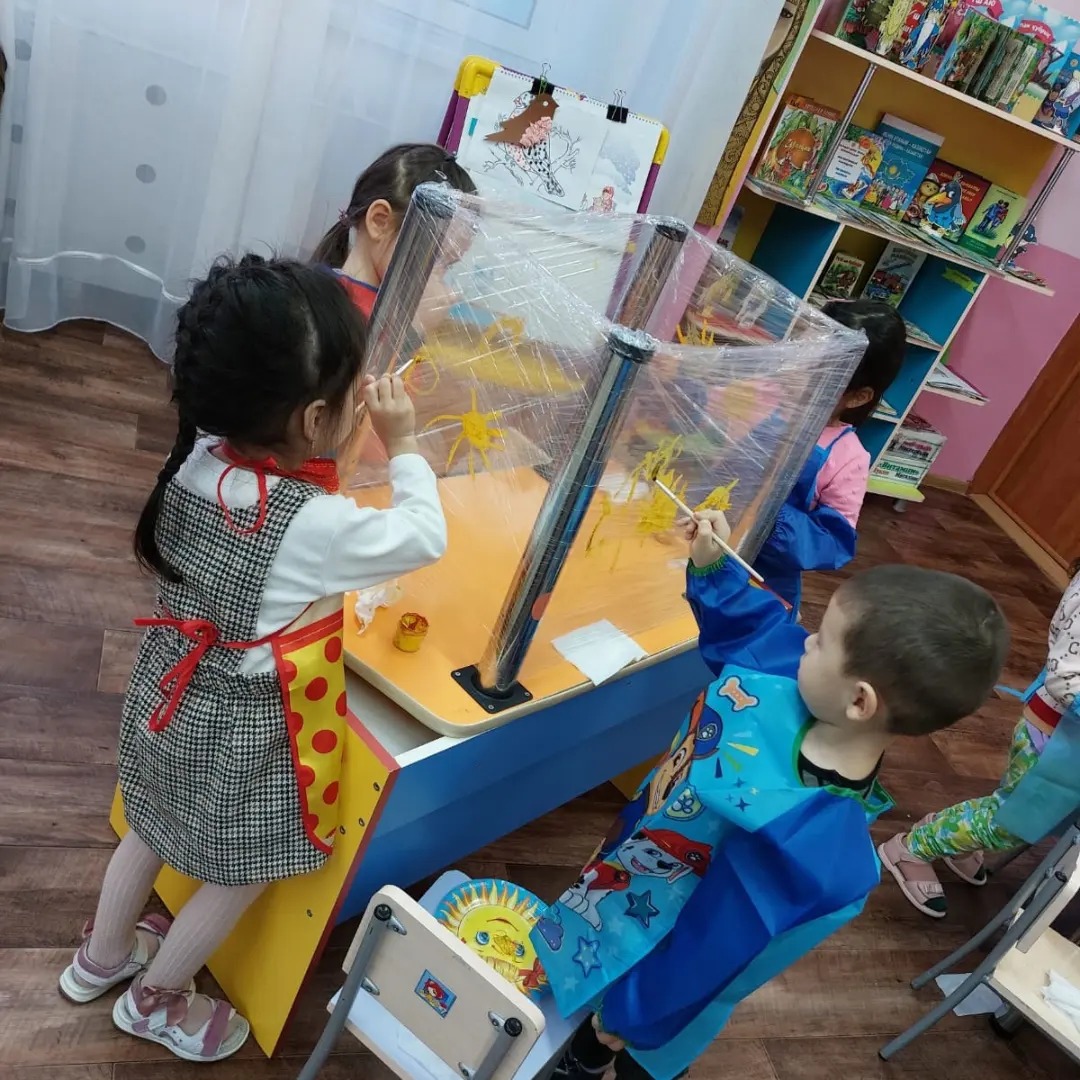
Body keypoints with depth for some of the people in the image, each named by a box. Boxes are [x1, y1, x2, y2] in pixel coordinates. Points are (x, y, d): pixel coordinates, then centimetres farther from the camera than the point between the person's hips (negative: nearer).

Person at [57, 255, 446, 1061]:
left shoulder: (197, 459, -15)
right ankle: (156, 1000, 46)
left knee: (152, 833, 31)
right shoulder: (317, 526, -33)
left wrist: (352, 426, -8)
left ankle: (101, 957, 57)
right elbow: (425, 539, -18)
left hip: (173, 698, 7)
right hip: (244, 731, -7)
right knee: (240, 877, 22)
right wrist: (403, 445, -9)